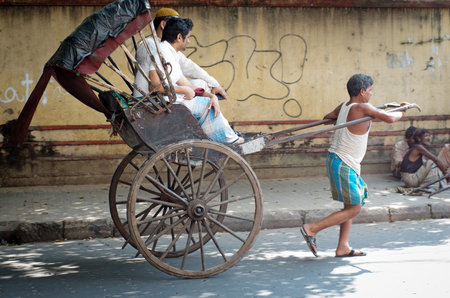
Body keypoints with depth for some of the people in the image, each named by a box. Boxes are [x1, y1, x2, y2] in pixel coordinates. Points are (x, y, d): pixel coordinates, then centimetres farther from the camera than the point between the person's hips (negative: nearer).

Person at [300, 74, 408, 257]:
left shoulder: (343, 106, 8)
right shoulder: (361, 108, -15)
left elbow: (327, 118, 26)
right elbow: (389, 118, -18)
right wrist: (402, 112, 2)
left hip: (336, 160, 9)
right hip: (344, 165, -9)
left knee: (350, 206, 13)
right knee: (353, 209, -4)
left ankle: (343, 247, 13)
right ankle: (311, 229, -7)